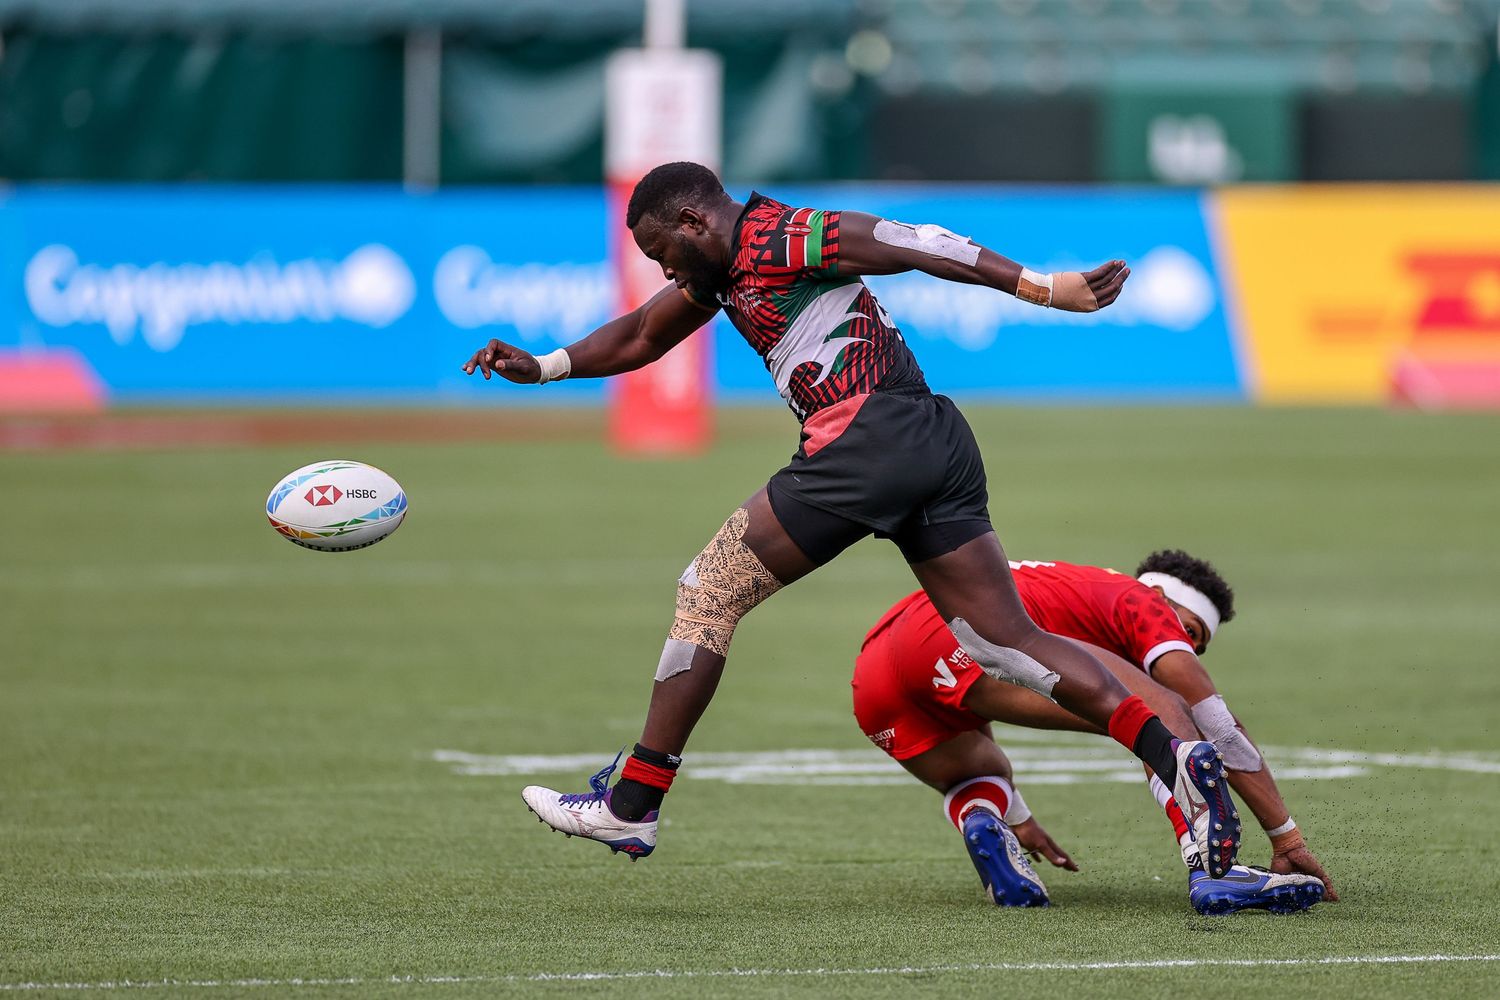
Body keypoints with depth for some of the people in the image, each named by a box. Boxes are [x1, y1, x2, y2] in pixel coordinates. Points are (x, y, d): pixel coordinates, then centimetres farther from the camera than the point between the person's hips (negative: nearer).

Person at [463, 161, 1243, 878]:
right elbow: (641, 337, 37)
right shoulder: (726, 266, 25)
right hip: (937, 444, 10)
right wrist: (541, 368, 25)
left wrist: (1041, 288, -17)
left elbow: (913, 245, -11)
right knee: (1009, 644, 3)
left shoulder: (777, 238, -4)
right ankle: (1174, 755, -12)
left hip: (871, 437, -10)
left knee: (709, 594, 2)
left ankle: (631, 807, 5)